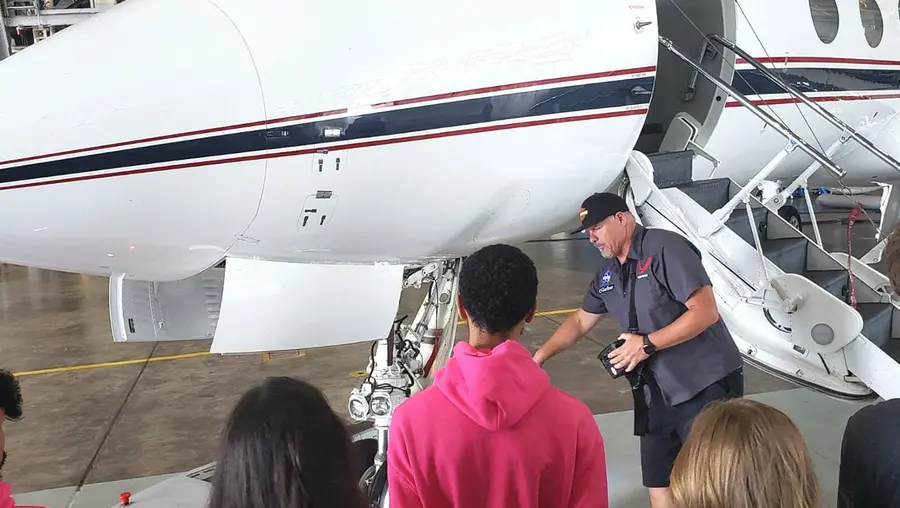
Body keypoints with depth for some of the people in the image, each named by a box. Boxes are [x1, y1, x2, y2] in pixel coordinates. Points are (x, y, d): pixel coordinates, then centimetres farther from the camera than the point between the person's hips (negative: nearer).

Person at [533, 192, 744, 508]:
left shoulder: (665, 248, -15)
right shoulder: (607, 274, 9)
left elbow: (706, 312, -21)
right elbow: (580, 321, 21)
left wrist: (647, 344, -19)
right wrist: (539, 357, 13)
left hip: (707, 386, -7)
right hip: (658, 393, 8)